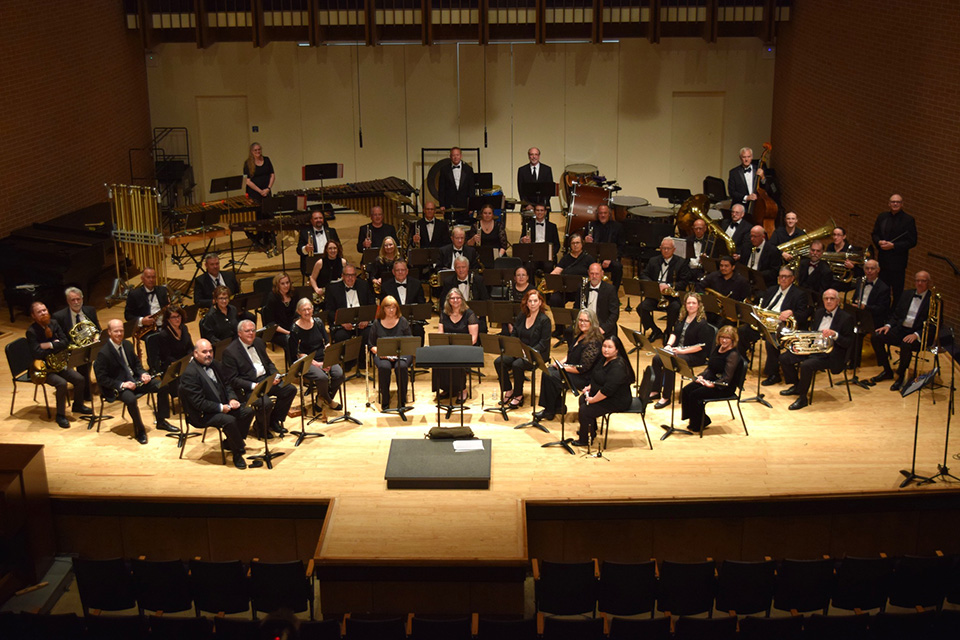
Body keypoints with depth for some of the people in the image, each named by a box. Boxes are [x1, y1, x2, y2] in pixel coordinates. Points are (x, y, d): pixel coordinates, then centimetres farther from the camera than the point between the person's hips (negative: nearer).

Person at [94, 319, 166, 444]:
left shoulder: (127, 344, 6)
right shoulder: (103, 353, -16)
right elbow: (101, 379, -16)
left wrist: (143, 374, -4)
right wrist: (121, 384, -26)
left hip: (134, 380, 7)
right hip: (115, 387, -7)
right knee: (131, 399, -38)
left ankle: (161, 421, 5)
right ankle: (139, 430, -15)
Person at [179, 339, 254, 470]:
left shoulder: (215, 365, 6)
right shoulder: (189, 374, -19)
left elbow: (226, 385, 16)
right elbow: (198, 403, -22)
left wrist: (232, 399, -4)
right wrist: (221, 408, -20)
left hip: (222, 406, 8)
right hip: (201, 414, -8)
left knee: (248, 412, -6)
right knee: (229, 420, -30)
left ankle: (231, 443, 10)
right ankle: (238, 452, -9)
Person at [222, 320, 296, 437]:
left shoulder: (258, 342, 11)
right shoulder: (230, 351, -11)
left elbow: (269, 363, 20)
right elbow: (232, 379, -13)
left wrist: (276, 376, -1)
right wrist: (253, 386, -24)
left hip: (266, 379, 8)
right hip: (247, 387, -8)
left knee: (290, 390, -8)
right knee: (265, 403, -32)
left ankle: (274, 421, 8)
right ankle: (262, 428, 1)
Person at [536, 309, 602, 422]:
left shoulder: (593, 342, -22)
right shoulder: (578, 335, 8)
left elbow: (583, 368, -24)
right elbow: (570, 354, 22)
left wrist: (563, 367, -15)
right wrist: (561, 362, 2)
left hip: (584, 378, -10)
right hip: (571, 368, 10)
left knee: (550, 377, -20)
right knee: (548, 371, -4)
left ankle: (550, 412, -3)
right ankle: (558, 406, 5)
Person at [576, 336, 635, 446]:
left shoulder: (618, 366, -30)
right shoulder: (606, 360, 3)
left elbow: (607, 390, -33)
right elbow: (599, 378, 22)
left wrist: (593, 399, -22)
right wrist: (591, 386, 7)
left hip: (617, 402, -11)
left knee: (585, 409, -17)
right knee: (582, 398, 20)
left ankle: (585, 440, 3)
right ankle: (590, 430, 34)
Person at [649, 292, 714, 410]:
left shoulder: (702, 323, -13)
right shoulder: (682, 318, 10)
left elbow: (701, 346, -18)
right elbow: (674, 333, 17)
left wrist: (683, 351, -22)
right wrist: (669, 345, -3)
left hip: (695, 355, -8)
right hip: (677, 350, 8)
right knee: (656, 359, -14)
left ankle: (666, 397, -20)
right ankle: (655, 391, -6)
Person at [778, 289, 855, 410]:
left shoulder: (846, 318, -8)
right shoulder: (819, 312, 12)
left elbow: (848, 343, -13)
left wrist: (834, 334, -30)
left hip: (829, 354, -8)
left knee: (806, 365, -33)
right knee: (784, 358, -1)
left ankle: (802, 398, -16)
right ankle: (796, 386, 19)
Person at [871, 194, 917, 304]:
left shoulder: (908, 219, -9)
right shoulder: (882, 217, 6)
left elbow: (912, 241, -11)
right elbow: (874, 234, 12)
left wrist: (893, 246, -20)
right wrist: (879, 242, -11)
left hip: (898, 261, -5)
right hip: (882, 259, 5)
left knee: (897, 290, 1)